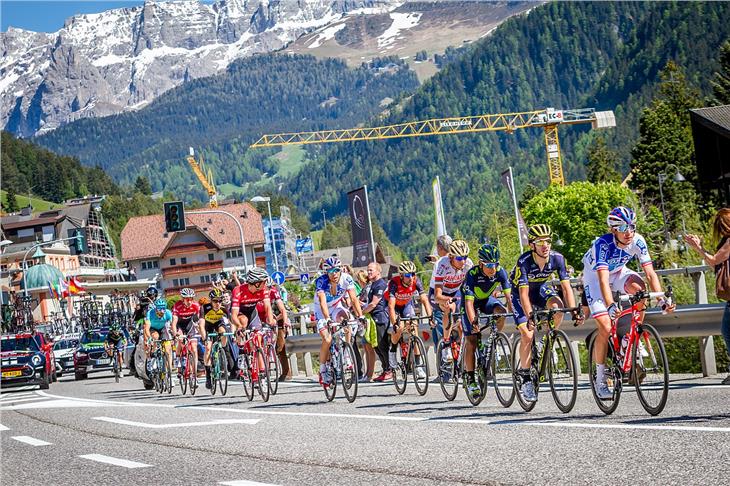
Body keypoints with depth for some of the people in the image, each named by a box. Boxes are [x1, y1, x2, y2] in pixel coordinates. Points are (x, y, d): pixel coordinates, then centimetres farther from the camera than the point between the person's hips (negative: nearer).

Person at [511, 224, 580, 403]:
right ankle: (525, 377, -7)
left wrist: (574, 311, -38)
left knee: (557, 306, -31)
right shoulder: (524, 261, -32)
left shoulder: (557, 259, -24)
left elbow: (566, 287, -25)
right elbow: (524, 293, -35)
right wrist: (530, 316, -49)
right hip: (520, 292, -3)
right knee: (527, 334, -18)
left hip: (542, 287, 3)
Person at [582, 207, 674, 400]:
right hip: (594, 276, -4)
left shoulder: (637, 241, -23)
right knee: (605, 327, -18)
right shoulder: (603, 244, -35)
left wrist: (662, 300, -38)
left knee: (638, 287, -31)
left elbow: (650, 273, -24)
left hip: (618, 272, 4)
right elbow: (603, 280, -44)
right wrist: (610, 305, -59)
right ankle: (600, 379, -4)